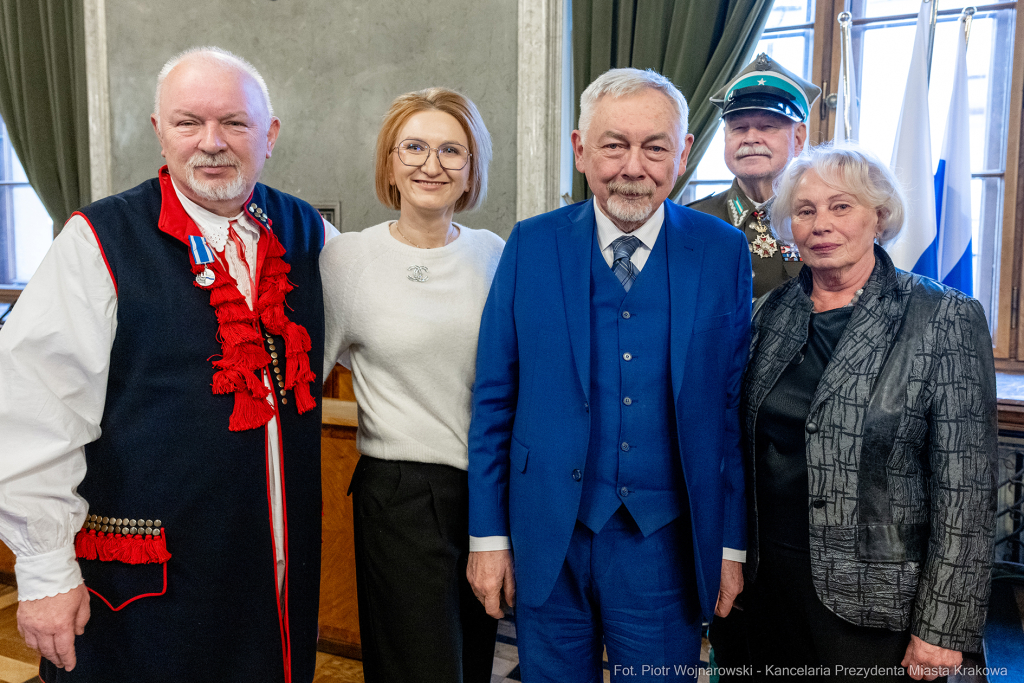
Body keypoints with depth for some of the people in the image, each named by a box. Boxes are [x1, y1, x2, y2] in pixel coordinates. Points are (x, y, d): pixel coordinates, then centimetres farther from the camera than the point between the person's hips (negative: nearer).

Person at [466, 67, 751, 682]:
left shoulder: (723, 252, -2)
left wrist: (734, 545, 1)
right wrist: (488, 537, 0)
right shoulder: (531, 246, -3)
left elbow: (736, 407, 0)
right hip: (548, 539, 1)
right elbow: (494, 401, 0)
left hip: (664, 546, 0)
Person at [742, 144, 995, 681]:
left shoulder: (945, 320, -11)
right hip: (772, 583, 4)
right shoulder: (773, 313, 3)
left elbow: (965, 491, -12)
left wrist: (943, 628, -12)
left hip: (876, 601, -4)